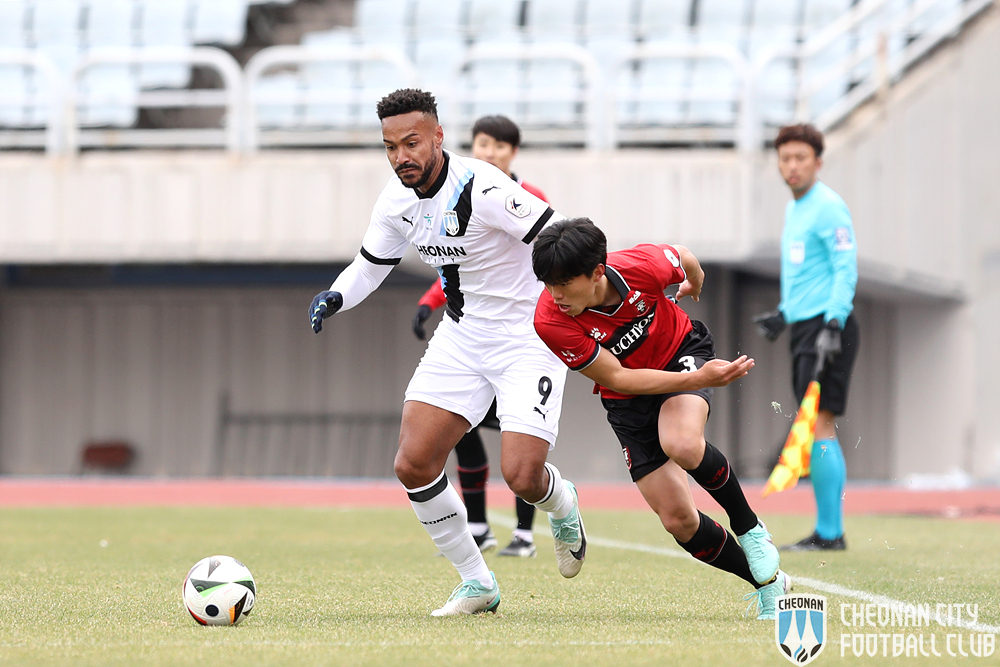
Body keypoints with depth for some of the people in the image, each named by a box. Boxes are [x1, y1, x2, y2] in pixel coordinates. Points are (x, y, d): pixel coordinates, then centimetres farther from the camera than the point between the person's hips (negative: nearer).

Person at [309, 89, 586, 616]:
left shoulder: (483, 188, -25)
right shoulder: (397, 199, -2)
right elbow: (370, 265, 13)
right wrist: (335, 297, -7)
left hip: (528, 336, -7)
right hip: (461, 336, 7)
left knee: (521, 476, -17)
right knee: (412, 464, -6)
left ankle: (562, 508, 23)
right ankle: (477, 583, 11)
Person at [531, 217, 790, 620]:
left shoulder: (643, 266, -28)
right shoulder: (550, 323, -30)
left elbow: (685, 260, -2)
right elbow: (617, 379, -24)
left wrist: (695, 285, 22)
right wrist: (699, 379, -32)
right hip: (629, 399, 1)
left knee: (682, 444, -34)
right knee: (678, 519, -7)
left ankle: (749, 527, -9)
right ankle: (768, 586, 14)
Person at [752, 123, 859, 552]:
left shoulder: (827, 207, -10)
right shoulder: (793, 208, 18)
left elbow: (846, 269, -16)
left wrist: (833, 325, -23)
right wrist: (784, 314, 30)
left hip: (828, 325, -9)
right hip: (804, 326, 9)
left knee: (818, 426, -13)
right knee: (818, 430, 7)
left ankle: (829, 534, -13)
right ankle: (827, 531, 8)